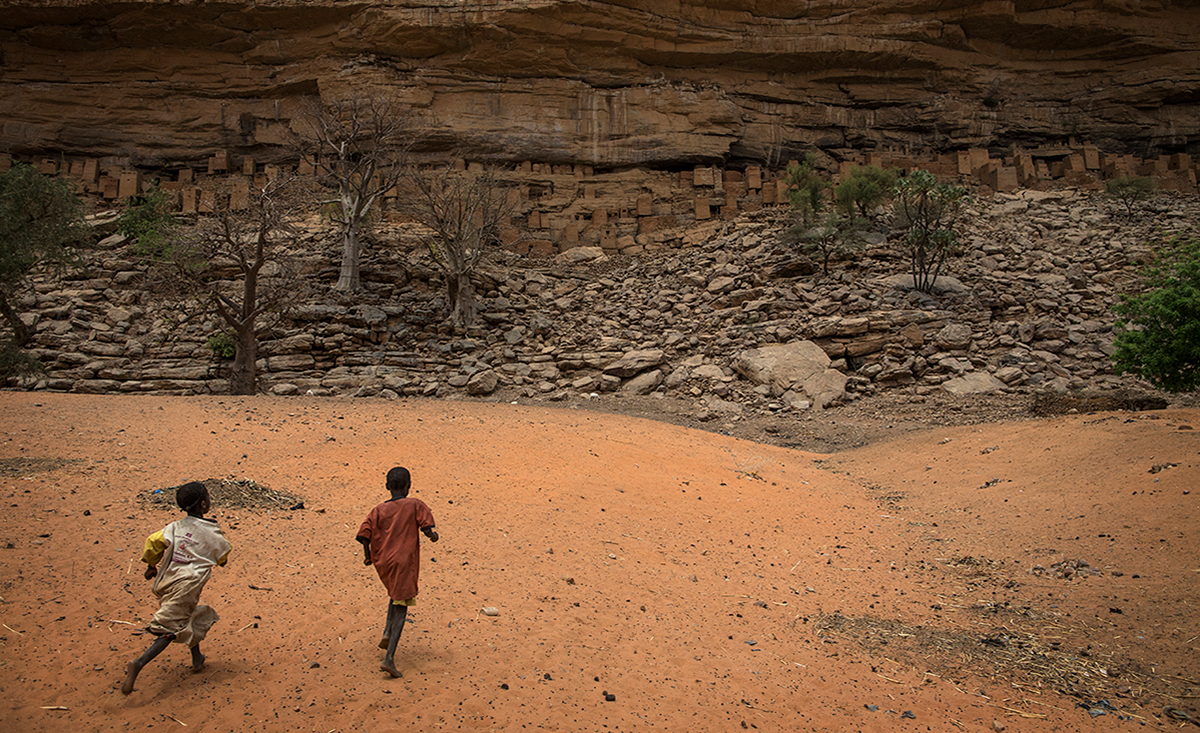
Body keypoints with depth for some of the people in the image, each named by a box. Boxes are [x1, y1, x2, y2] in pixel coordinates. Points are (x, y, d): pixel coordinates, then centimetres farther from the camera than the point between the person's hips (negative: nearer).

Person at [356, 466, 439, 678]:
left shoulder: (378, 510, 4)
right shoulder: (415, 505, -3)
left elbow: (364, 536, -5)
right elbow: (427, 529, -13)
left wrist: (368, 556, 12)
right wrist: (434, 536, 9)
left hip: (382, 563, 4)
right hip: (404, 562, -4)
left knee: (395, 594, 32)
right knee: (401, 607, -2)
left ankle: (387, 633, 18)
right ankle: (389, 658, -11)